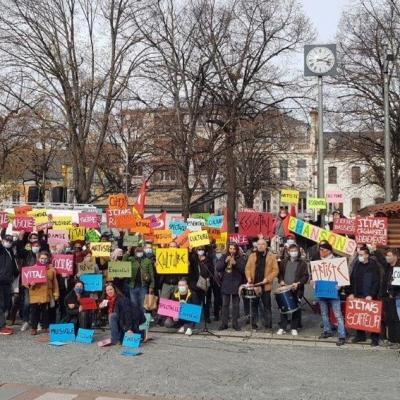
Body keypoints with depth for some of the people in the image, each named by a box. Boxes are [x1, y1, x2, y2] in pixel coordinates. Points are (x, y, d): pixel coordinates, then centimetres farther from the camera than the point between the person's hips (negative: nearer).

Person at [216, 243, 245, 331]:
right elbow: (218, 268, -1)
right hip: (225, 284, 2)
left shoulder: (240, 258, 2)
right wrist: (225, 261, -13)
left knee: (235, 304, 4)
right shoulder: (224, 257, 8)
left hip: (236, 284, -1)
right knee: (225, 304, 5)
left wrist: (235, 263, -20)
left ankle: (235, 323, 12)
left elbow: (243, 269, -8)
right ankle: (224, 323, 10)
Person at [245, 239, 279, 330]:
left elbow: (275, 270, -4)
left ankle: (268, 325, 10)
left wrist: (267, 279, -15)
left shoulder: (271, 257, 1)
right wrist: (249, 278, -10)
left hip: (265, 286, -2)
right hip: (254, 285, 2)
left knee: (267, 306, 3)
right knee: (254, 305, 8)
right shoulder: (252, 256, 10)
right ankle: (254, 324, 17)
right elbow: (248, 268, 7)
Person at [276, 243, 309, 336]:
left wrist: (298, 283, -16)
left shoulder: (302, 263, 2)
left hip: (297, 290, -3)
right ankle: (282, 327, 12)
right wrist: (281, 281, -2)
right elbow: (280, 273, 18)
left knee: (296, 309, 1)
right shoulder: (284, 262, 14)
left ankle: (294, 328, 12)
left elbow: (306, 276, -2)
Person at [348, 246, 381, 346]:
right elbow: (352, 279, 10)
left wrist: (371, 295, -16)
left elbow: (376, 282, -11)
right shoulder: (357, 264, 7)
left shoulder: (373, 265, -8)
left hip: (370, 296, -5)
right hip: (358, 296, 5)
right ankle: (360, 335, 21)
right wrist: (351, 293, 2)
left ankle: (375, 338, 9)